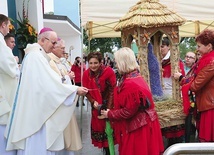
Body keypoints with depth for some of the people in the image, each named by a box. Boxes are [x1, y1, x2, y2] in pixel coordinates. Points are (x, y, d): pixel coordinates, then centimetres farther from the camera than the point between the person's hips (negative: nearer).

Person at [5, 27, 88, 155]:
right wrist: (75, 90, -17)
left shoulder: (38, 56, 13)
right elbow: (50, 85, -23)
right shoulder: (35, 56, -18)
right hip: (37, 109, -10)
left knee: (43, 142, 14)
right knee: (39, 143, -1)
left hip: (40, 108, 10)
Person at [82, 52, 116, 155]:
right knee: (98, 126, 10)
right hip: (96, 105, 3)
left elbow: (112, 90, -16)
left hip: (109, 103, -3)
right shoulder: (86, 74, -10)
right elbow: (87, 91, -2)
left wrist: (108, 108, -19)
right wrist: (93, 102, -20)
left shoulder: (108, 71, -20)